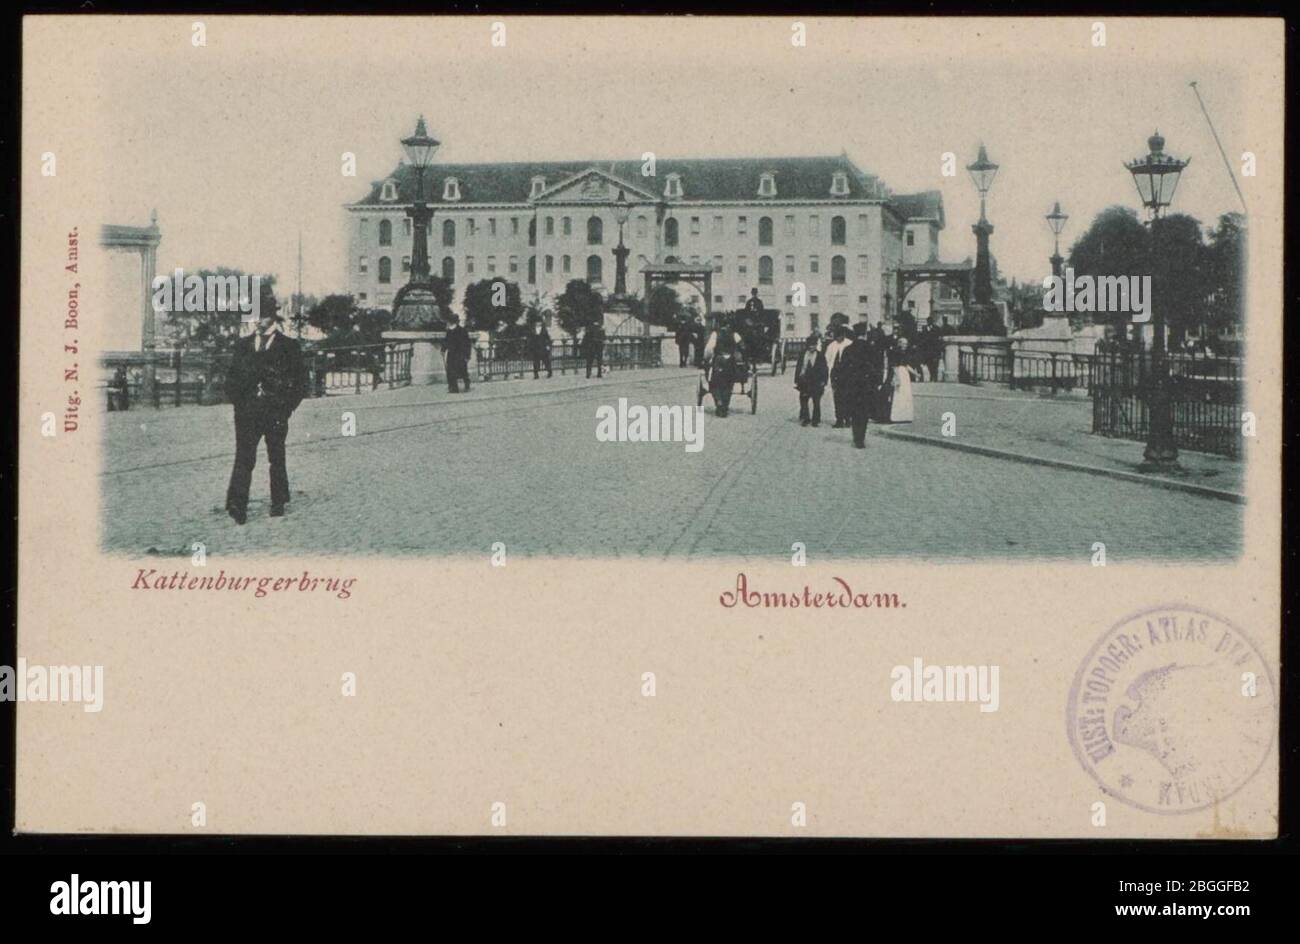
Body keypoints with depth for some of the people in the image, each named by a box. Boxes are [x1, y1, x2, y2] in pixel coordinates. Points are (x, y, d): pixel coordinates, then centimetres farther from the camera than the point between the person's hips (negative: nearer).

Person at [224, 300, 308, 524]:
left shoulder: (288, 346, 3)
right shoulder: (242, 345, 11)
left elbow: (301, 382, 3)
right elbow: (231, 378, 15)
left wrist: (286, 409, -5)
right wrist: (238, 403, 1)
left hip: (275, 413, -1)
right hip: (247, 412, 1)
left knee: (277, 460, 9)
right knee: (244, 458, -9)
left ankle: (278, 505, 20)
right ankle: (237, 506, -15)